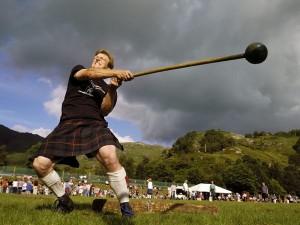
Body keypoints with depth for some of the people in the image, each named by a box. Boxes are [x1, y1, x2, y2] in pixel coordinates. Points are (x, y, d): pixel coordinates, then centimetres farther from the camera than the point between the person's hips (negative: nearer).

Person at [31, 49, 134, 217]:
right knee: (40, 164, -9)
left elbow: (105, 111, 0)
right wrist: (117, 72, -25)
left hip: (94, 124, -1)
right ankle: (65, 201, 15)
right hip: (68, 125, 2)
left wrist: (112, 89, -17)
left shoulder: (107, 87, 17)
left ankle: (125, 206, -16)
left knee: (110, 157, -31)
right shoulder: (78, 70, 17)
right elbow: (89, 73, -9)